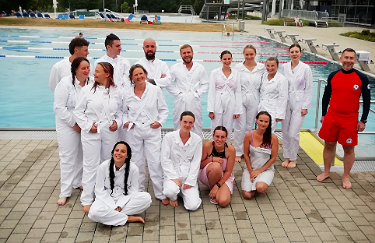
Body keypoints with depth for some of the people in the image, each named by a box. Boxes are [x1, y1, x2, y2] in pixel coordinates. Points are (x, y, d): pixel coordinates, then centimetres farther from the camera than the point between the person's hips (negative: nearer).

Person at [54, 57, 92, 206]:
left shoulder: (91, 83, -4)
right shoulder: (66, 83, -16)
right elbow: (59, 107, -16)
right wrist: (74, 124, -15)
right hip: (68, 125, -4)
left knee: (82, 155, 15)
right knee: (68, 157, 0)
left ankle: (78, 182, 35)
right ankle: (65, 192, 8)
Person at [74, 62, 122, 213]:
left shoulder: (116, 91, 1)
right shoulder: (87, 90, -4)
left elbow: (119, 111, 12)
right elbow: (78, 111, 0)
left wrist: (117, 122, -6)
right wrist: (87, 126, -9)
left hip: (110, 132, 3)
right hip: (91, 133, -2)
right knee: (91, 165, 0)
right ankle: (87, 200, 9)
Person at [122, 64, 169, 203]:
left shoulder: (156, 90, -1)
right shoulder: (126, 94, 3)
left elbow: (164, 110, 5)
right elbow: (123, 112, 13)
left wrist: (160, 121, -8)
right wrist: (125, 122, -5)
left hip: (152, 131, -1)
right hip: (133, 132, 2)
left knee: (156, 163, -3)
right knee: (136, 163, 11)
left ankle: (160, 193, 9)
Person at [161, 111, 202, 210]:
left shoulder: (197, 139, -1)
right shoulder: (169, 137, -6)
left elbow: (196, 162, -1)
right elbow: (165, 159, -7)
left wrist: (190, 181, -8)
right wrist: (174, 177, -14)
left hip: (189, 176, 1)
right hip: (172, 173, -1)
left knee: (193, 206, -15)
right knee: (171, 191, -34)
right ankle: (173, 197, 6)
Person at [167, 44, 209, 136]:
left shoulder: (200, 68, 5)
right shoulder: (175, 68, 1)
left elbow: (206, 84, 10)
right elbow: (169, 84, 4)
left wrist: (198, 93, -3)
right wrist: (178, 93, -7)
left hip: (195, 102, 1)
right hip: (180, 102, -1)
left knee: (197, 125, 6)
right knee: (179, 126, 6)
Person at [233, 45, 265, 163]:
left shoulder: (261, 67, 1)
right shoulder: (238, 67, -5)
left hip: (254, 100, 2)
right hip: (240, 99, -2)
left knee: (249, 126, 11)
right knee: (240, 127, -2)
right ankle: (238, 152, 11)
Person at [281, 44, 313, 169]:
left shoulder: (305, 68, -5)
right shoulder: (284, 67, 4)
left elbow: (309, 89, -3)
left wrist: (305, 107, -6)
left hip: (298, 104, -3)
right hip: (285, 102, 3)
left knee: (293, 133, -6)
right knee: (285, 132, 8)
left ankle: (293, 158, 13)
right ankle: (286, 157, 23)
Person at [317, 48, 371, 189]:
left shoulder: (362, 78, -6)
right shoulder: (333, 76, 1)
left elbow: (367, 100, -2)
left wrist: (363, 120, -5)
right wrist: (323, 115, 9)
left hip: (350, 120, -2)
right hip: (331, 117, 2)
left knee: (348, 148, 6)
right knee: (329, 145, 12)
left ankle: (346, 176, 23)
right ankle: (326, 172, 29)